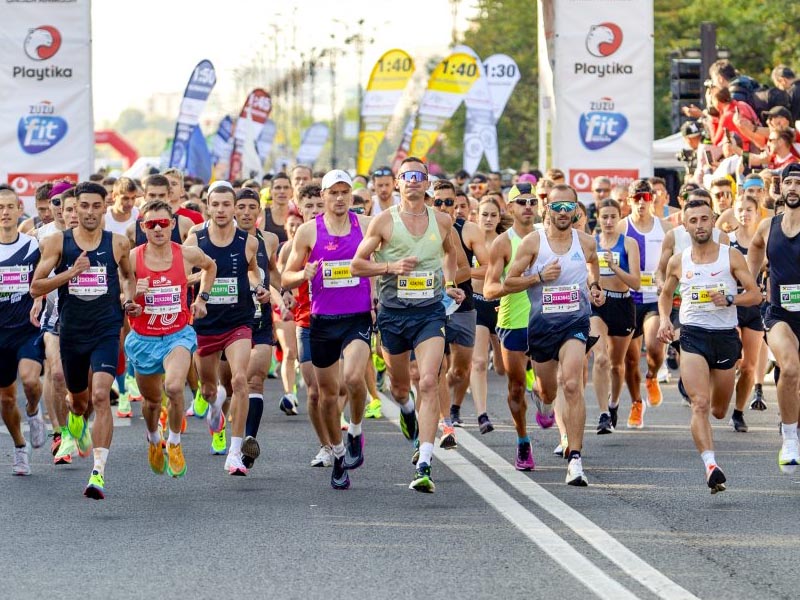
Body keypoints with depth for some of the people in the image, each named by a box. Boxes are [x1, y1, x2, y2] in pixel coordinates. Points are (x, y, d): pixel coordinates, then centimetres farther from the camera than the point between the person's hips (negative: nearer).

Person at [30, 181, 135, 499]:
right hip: (71, 332, 2)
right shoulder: (57, 242, -2)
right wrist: (72, 272, -16)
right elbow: (36, 287, -4)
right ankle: (77, 419, 58)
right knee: (79, 399, 19)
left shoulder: (119, 243, 1)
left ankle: (99, 472, -21)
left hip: (106, 332, -2)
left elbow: (129, 275, 21)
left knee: (100, 396, -19)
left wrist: (129, 297, 0)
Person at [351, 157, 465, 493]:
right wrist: (390, 267, -15)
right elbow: (357, 265, 0)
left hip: (430, 311, 0)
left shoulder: (442, 221, 5)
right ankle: (406, 409, 56)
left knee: (429, 383, -17)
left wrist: (449, 283, 12)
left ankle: (424, 466, -22)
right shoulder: (384, 221, -2)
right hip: (393, 312, 0)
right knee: (400, 385, 16)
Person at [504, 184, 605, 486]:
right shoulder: (532, 242, -5)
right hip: (541, 322, 1)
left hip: (575, 322, -1)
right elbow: (508, 283, -3)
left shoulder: (586, 242, 2)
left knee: (571, 385, -23)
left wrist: (595, 287, 11)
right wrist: (539, 277, -16)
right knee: (547, 392, 16)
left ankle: (575, 458, -24)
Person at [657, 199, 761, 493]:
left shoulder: (731, 256, 0)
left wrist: (729, 300, -18)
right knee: (700, 404, -19)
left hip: (725, 336, 1)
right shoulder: (677, 262, 5)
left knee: (719, 411, 13)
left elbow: (755, 294, 0)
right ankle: (711, 466, -27)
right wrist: (664, 319, 2)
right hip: (692, 336, -1)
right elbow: (665, 295, 21)